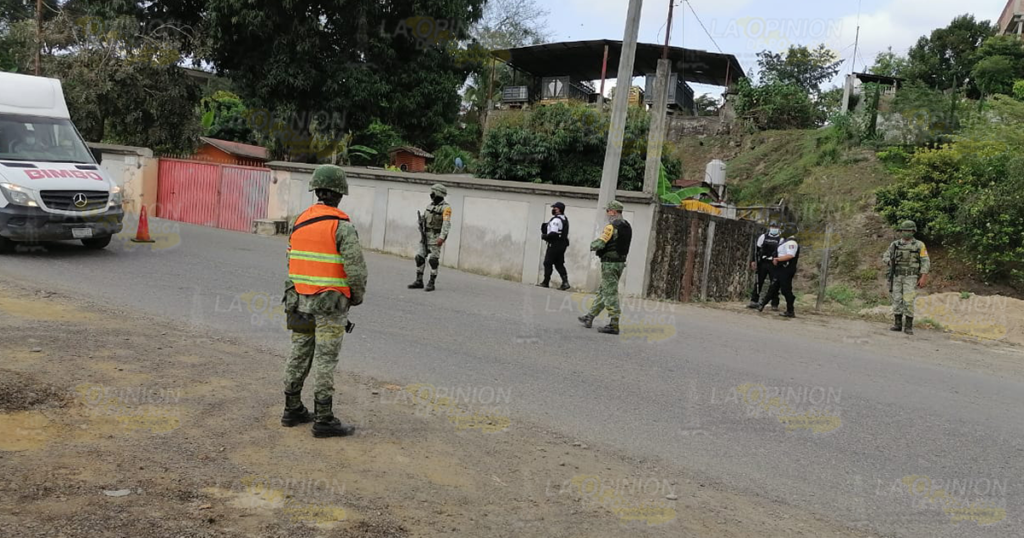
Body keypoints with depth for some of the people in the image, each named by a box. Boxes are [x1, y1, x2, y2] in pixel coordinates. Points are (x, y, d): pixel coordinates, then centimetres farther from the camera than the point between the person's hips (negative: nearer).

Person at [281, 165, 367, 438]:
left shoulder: (299, 221, 5)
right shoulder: (342, 226, -15)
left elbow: (291, 264, 9)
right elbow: (357, 269, -19)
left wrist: (292, 298, 18)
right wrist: (357, 296, -1)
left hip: (301, 301, 7)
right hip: (331, 304, -6)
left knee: (300, 355, 14)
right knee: (325, 360, -2)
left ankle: (293, 410, 23)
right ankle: (323, 420, 3)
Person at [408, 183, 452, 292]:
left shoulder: (446, 208, -12)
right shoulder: (431, 205, 12)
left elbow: (446, 224, -20)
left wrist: (442, 237, -28)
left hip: (436, 237, -7)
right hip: (426, 235, 7)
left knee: (433, 260, -6)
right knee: (420, 257, 4)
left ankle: (431, 283, 2)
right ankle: (419, 281, 11)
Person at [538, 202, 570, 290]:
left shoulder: (556, 220, -18)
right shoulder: (565, 219, 14)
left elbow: (553, 234, -25)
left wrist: (544, 236, -9)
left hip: (555, 245, -9)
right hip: (562, 245, 9)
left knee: (548, 263, 1)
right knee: (559, 264, 10)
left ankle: (546, 282, 5)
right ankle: (565, 282, 1)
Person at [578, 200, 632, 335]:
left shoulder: (612, 227, -17)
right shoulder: (627, 227, 11)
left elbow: (599, 244, -22)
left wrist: (592, 245, 0)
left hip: (609, 263, -9)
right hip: (620, 262, 9)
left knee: (610, 294, -7)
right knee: (603, 291, 17)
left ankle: (614, 325, -8)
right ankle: (590, 317, 26)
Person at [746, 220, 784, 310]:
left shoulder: (781, 239, 3)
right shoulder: (763, 237, 9)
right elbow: (756, 249, 9)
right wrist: (753, 261, 2)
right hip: (762, 263, 2)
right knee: (758, 283, 4)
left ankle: (775, 304, 4)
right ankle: (754, 301, 9)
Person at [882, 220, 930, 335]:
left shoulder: (919, 245, -3)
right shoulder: (895, 244, 5)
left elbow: (925, 262, -5)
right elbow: (885, 257, 9)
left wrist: (924, 278, -14)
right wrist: (890, 262, -14)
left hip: (911, 277, -3)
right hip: (897, 277, 3)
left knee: (908, 301, -10)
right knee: (897, 300, 2)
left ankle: (908, 326, -3)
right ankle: (898, 324, 11)